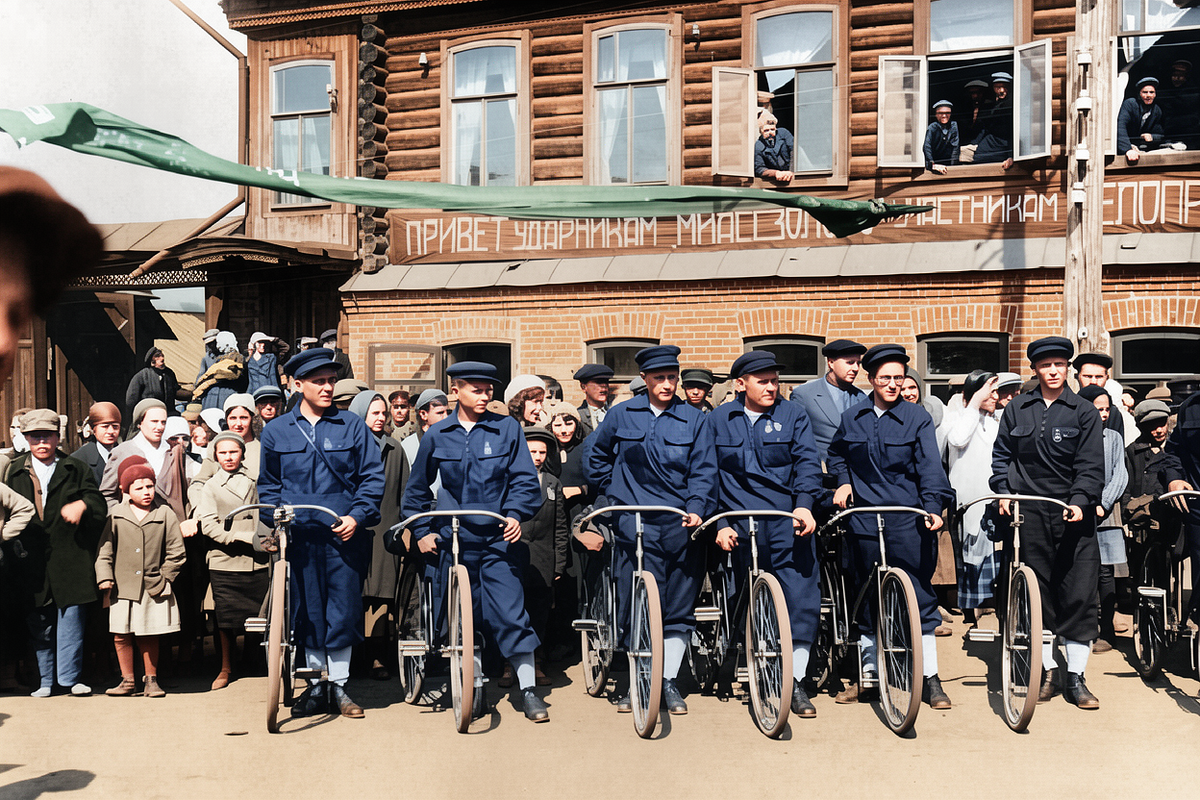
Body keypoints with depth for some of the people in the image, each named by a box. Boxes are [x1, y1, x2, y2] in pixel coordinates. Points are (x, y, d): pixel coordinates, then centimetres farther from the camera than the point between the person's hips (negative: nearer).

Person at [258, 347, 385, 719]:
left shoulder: (352, 426, 4)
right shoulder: (276, 432, 8)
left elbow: (373, 476, 3)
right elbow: (268, 485, 14)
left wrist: (357, 516, -9)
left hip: (345, 535, -1)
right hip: (300, 535, 1)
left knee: (343, 611, 1)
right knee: (308, 612, 6)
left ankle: (338, 685, 16)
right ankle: (317, 684, 21)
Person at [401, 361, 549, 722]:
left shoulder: (507, 428, 1)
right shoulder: (437, 435, 5)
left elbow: (524, 479, 0)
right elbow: (416, 488, 15)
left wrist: (515, 514, -15)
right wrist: (422, 530, 7)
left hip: (497, 538, -2)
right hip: (453, 540, 2)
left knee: (510, 612, -8)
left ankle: (528, 689, 4)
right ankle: (476, 687, 25)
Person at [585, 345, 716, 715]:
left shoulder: (694, 420, 4)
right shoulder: (622, 415, 6)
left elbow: (703, 472, 0)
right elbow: (594, 454, 21)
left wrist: (697, 509, -15)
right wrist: (611, 493, 14)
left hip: (680, 525, 1)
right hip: (635, 525, 0)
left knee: (679, 606, 5)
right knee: (636, 605, -3)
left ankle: (669, 681, 17)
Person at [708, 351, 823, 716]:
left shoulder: (793, 415, 8)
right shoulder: (719, 420, 10)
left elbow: (807, 461, -1)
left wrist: (804, 504, -17)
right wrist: (719, 522, 2)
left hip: (788, 520, -1)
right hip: (741, 523, 1)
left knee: (802, 596, -10)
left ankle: (795, 680, 0)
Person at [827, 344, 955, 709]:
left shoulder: (918, 418, 0)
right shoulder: (852, 418, 9)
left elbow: (929, 467, -8)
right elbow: (836, 454, 26)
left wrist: (933, 507, -21)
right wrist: (844, 481, 8)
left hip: (907, 519, -3)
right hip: (864, 518, 3)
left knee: (920, 595, -3)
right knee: (867, 596, 10)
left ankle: (930, 678, 7)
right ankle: (868, 671, 23)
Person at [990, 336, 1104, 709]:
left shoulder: (1084, 412, 4)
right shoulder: (1017, 410, 10)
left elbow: (1091, 465, -3)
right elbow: (1001, 454, 15)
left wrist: (1080, 501, -17)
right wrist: (1004, 491, 1)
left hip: (1074, 514, -1)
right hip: (1030, 514, 2)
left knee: (1079, 595, -3)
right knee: (1038, 594, 6)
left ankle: (1076, 676, 7)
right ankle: (1048, 672, 17)